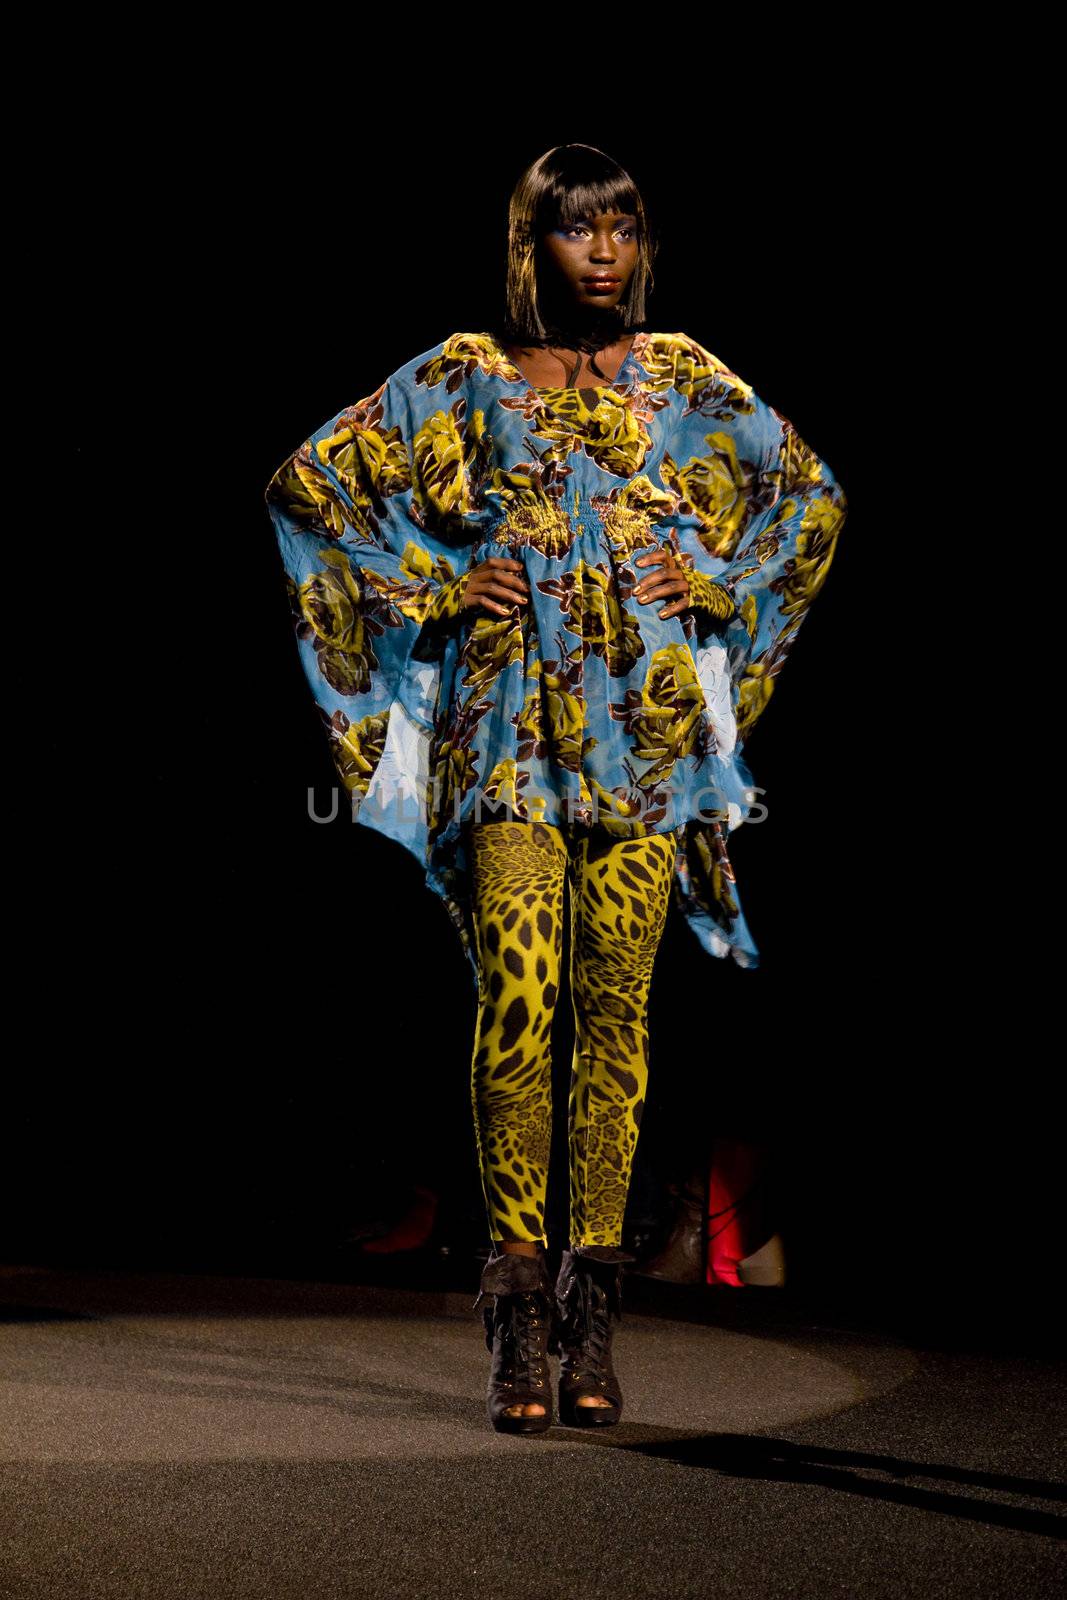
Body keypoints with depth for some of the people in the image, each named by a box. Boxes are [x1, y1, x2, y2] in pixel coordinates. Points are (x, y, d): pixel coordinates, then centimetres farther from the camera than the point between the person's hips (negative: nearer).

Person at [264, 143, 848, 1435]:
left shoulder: (682, 380, 11)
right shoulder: (460, 379, 6)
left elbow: (810, 492, 22)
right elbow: (309, 482, 9)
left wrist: (716, 580, 8)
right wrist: (434, 585, 1)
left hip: (644, 727, 2)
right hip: (510, 721, -2)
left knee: (614, 1010, 1)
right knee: (518, 1004, -13)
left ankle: (593, 1308, 8)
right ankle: (519, 1306, -6)